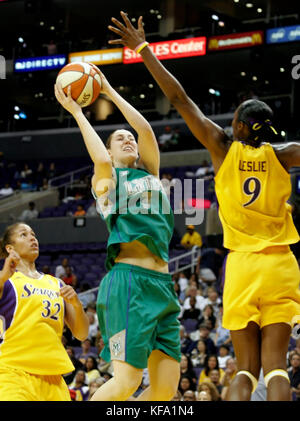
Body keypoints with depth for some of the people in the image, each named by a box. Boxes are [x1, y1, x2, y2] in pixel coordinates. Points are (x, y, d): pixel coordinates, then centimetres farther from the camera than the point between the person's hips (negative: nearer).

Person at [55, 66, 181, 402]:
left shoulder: (150, 174, 23)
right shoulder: (105, 180, 9)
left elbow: (146, 129, 10)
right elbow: (102, 161, -14)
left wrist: (110, 92, 16)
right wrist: (76, 112, -3)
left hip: (162, 285, 6)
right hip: (128, 280, -6)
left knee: (166, 387, -2)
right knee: (126, 381, -15)